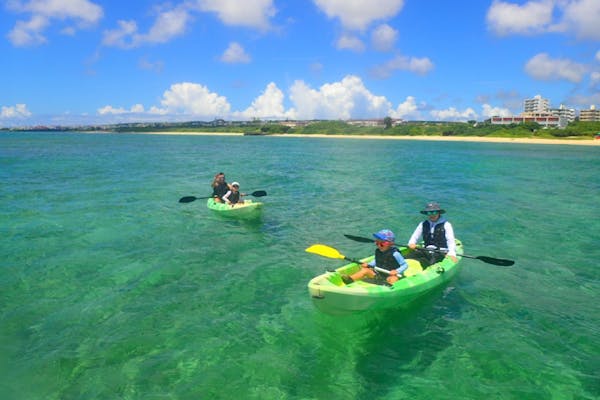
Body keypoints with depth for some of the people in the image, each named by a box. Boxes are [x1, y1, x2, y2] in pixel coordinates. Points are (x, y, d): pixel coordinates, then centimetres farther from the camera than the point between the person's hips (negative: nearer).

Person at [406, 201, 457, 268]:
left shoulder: (446, 225, 5)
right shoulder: (423, 224, 16)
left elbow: (451, 241, -3)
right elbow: (414, 237, 18)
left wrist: (452, 253, -21)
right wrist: (411, 244, -7)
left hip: (440, 252, -3)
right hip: (425, 251, 3)